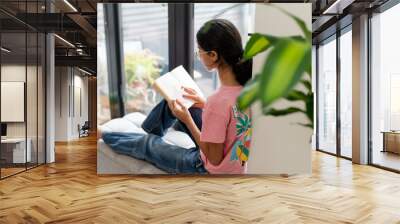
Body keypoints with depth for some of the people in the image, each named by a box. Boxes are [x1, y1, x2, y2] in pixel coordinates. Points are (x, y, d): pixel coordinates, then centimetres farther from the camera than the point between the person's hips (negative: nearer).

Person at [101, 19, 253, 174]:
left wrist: (187, 119, -19)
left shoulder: (218, 101, -36)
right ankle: (150, 130, 45)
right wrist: (205, 105, 0)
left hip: (214, 170, -6)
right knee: (175, 102, 15)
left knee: (147, 144, 14)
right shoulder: (246, 85, -12)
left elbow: (214, 159, -24)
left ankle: (105, 137, 44)